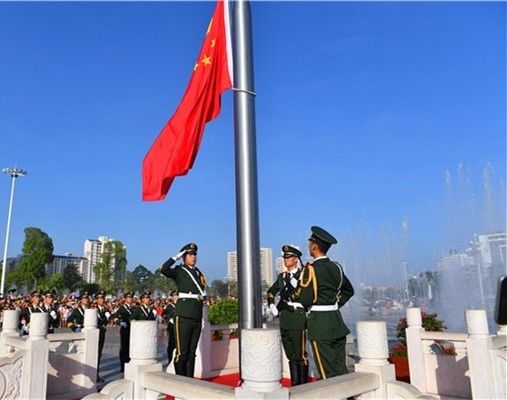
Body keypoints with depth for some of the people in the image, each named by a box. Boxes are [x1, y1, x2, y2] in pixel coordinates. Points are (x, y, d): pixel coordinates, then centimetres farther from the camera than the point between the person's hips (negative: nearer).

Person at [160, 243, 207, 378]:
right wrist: (177, 256, -12)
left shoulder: (199, 273, 16)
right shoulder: (179, 271, -1)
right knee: (182, 353, -3)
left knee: (191, 353, 11)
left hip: (197, 317, 6)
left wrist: (203, 296, 9)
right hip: (183, 317, -6)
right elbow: (163, 269, -21)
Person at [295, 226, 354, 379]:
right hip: (337, 320, 7)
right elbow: (349, 290, 21)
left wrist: (298, 292, 3)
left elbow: (305, 299, -16)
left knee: (328, 373, 1)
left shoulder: (311, 269, -14)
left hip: (320, 323, -7)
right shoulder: (336, 267, 8)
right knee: (341, 370, 12)